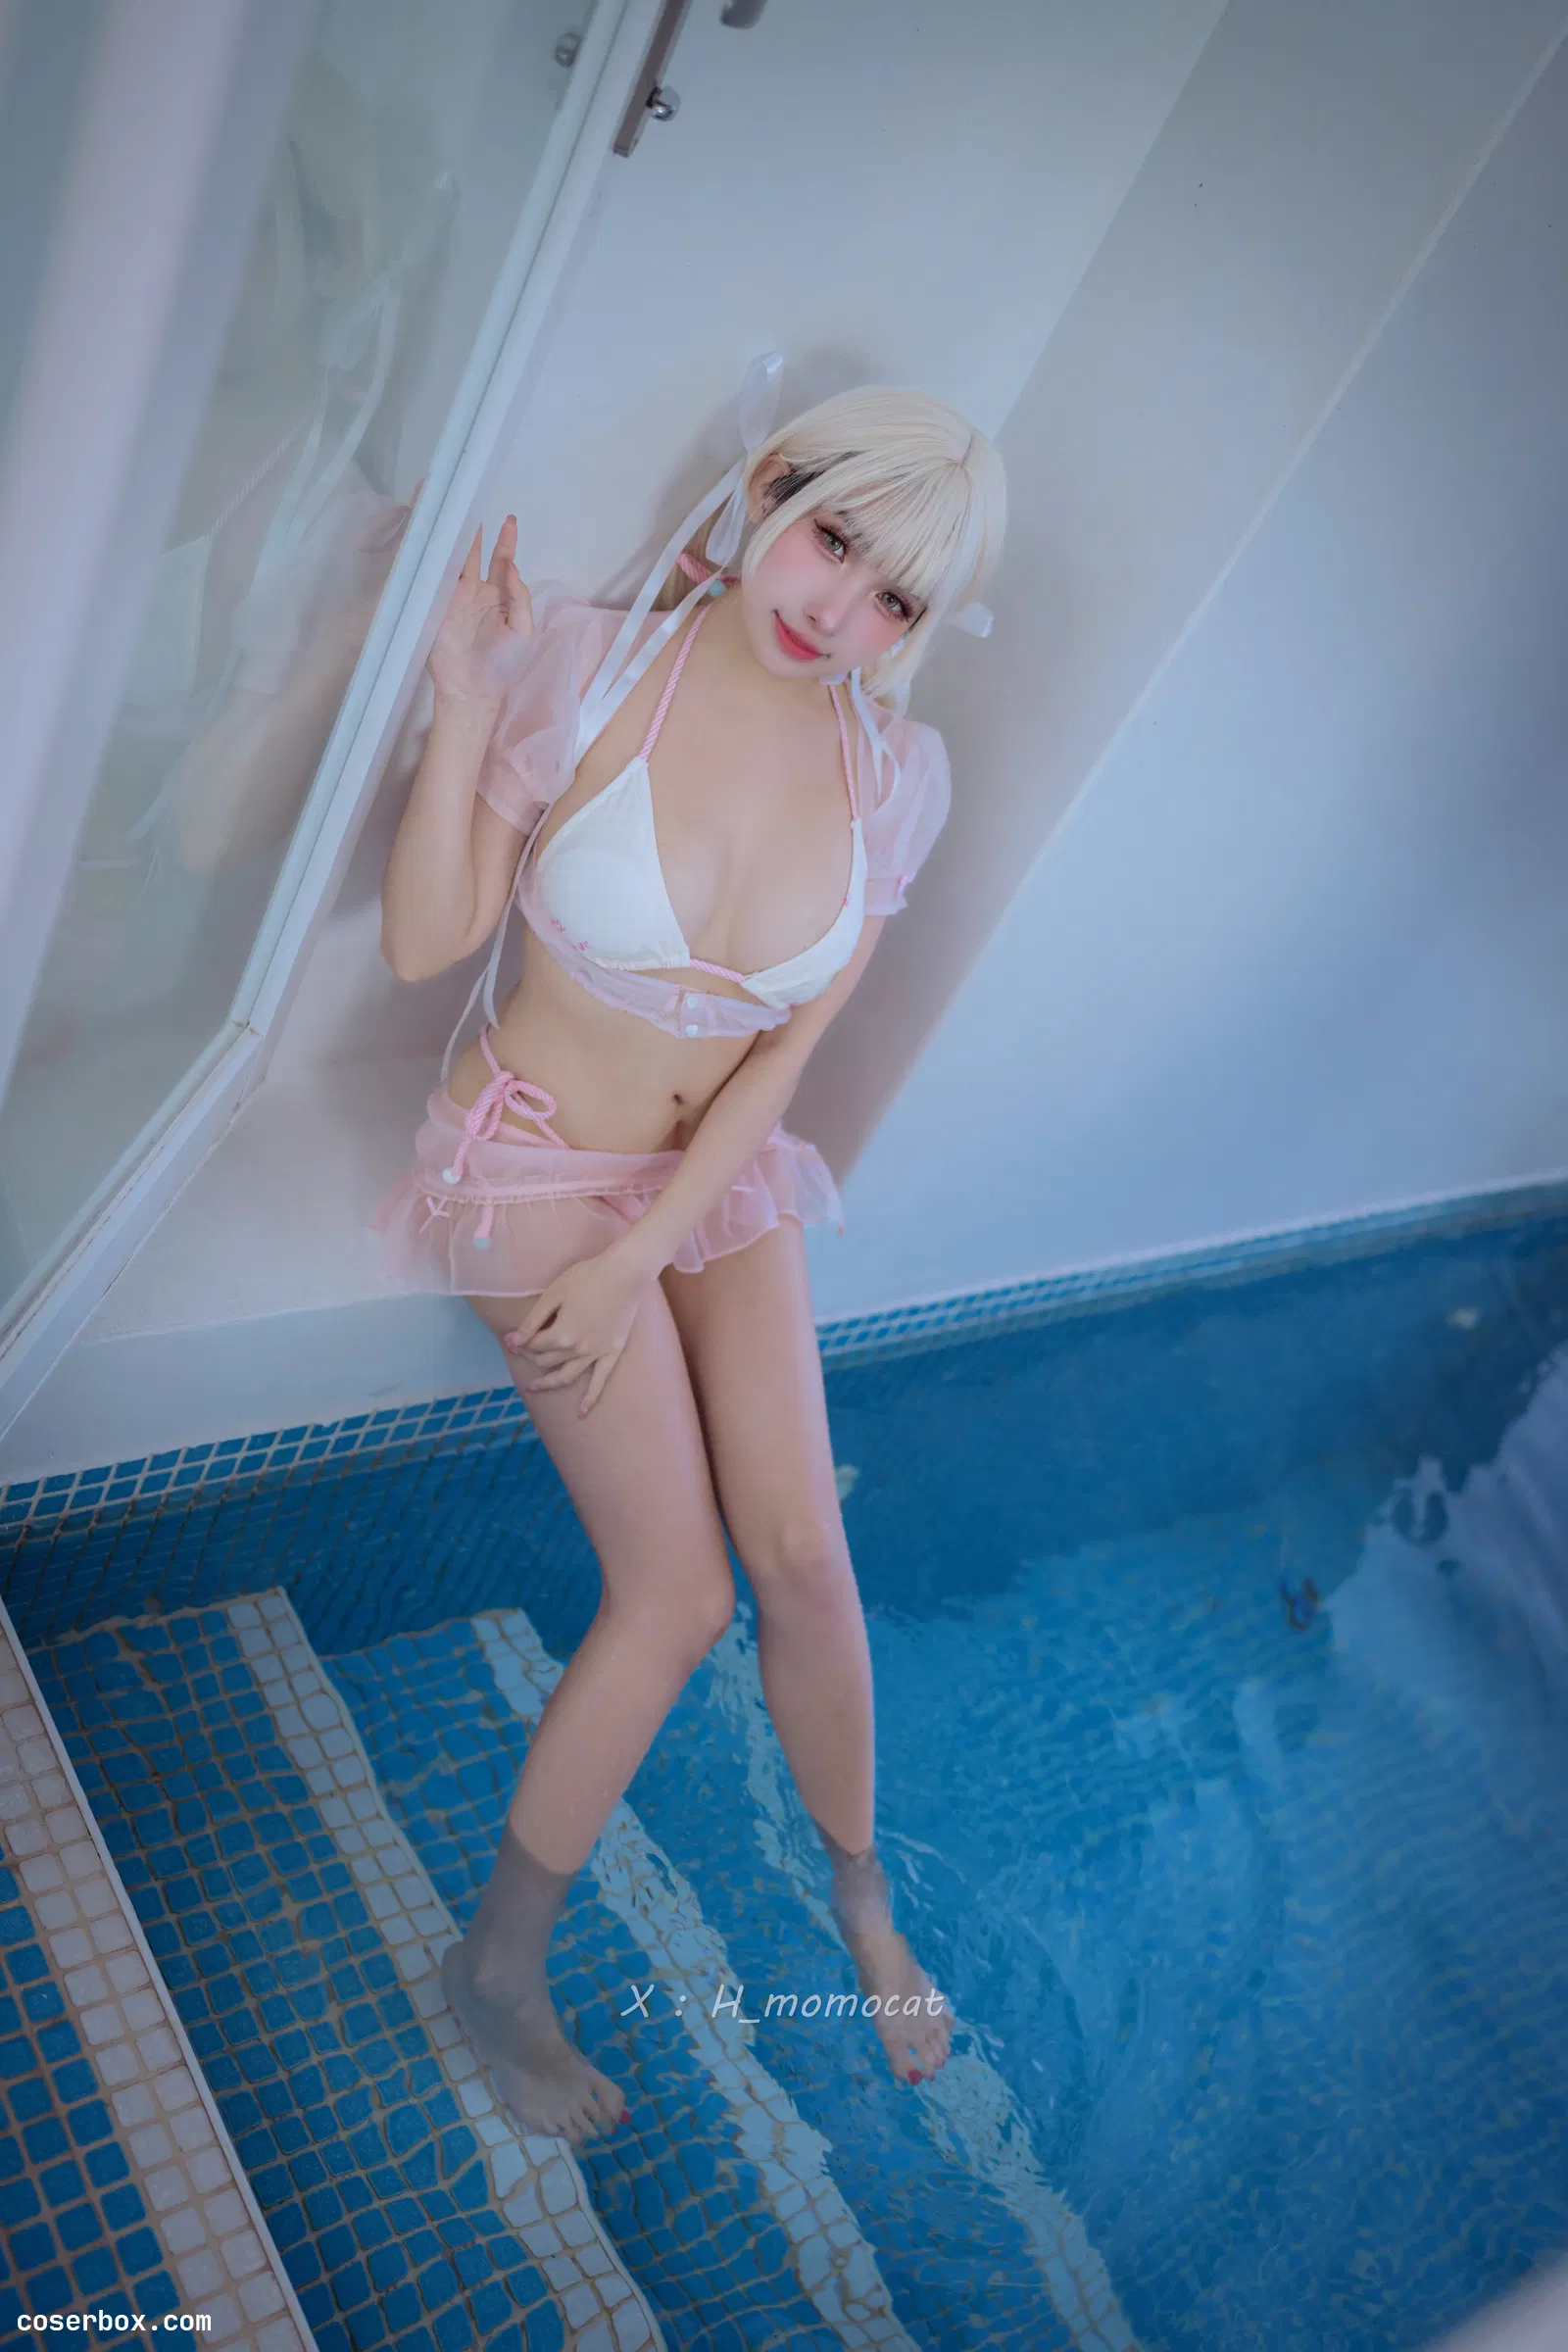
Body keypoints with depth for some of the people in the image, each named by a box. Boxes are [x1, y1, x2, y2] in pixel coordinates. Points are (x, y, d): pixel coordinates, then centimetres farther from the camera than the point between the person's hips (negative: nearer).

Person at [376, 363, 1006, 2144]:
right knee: (681, 1589, -9)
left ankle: (862, 1897, 28)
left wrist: (640, 1259, -10)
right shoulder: (588, 671, -18)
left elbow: (788, 1052, -5)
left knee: (802, 1554, -2)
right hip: (542, 1163, -3)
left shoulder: (896, 776, -8)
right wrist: (464, 711, -28)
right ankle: (498, 1967, 14)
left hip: (722, 1177, 3)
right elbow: (424, 944, -16)